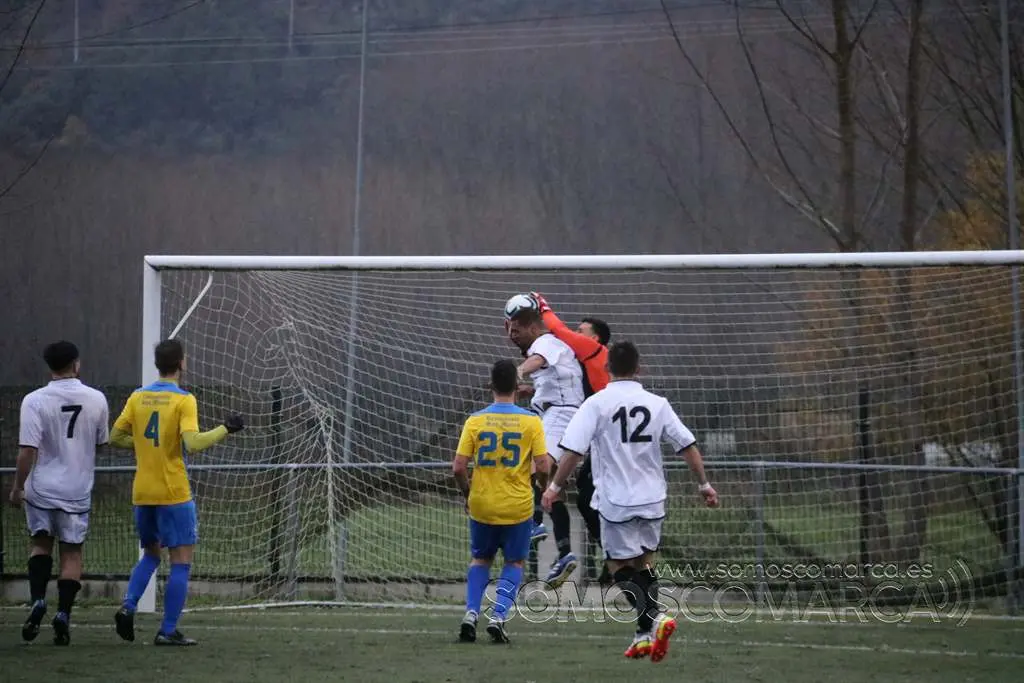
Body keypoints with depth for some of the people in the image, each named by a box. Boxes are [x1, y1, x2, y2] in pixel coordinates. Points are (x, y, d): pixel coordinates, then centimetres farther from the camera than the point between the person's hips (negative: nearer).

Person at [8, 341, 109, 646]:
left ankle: (38, 601, 1)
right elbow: (101, 441, 11)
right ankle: (63, 613, -3)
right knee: (72, 552, 9)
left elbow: (28, 450, -15)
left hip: (42, 488, -1)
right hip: (78, 491, 1)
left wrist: (17, 487, -4)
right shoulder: (96, 399, -4)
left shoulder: (35, 401, -12)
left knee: (41, 543, 18)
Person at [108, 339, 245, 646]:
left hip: (142, 493, 6)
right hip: (173, 494, -6)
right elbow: (192, 443, -23)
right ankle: (168, 631, -2)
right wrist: (224, 430, -12)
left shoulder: (138, 397, 5)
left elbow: (115, 437, 8)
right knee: (181, 561, 2)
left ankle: (128, 606, 1)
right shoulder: (183, 400, -11)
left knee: (151, 554, 22)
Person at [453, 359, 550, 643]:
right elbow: (543, 467, -10)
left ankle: (471, 612, 4)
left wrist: (467, 494, 11)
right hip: (518, 506, -1)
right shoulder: (531, 421, -7)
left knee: (480, 560, 21)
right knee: (514, 563, 16)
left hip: (482, 505, 1)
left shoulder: (475, 421, -5)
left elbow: (458, 468, -6)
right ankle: (499, 616, 0)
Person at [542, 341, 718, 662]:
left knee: (619, 566, 4)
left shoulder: (597, 403, -7)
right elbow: (688, 445, 2)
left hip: (616, 502, -4)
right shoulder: (657, 404, 2)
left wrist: (555, 486, -2)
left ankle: (652, 618, -17)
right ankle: (646, 634, 12)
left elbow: (573, 449, -12)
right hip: (653, 499, 4)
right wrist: (704, 484, 12)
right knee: (644, 563, 18)